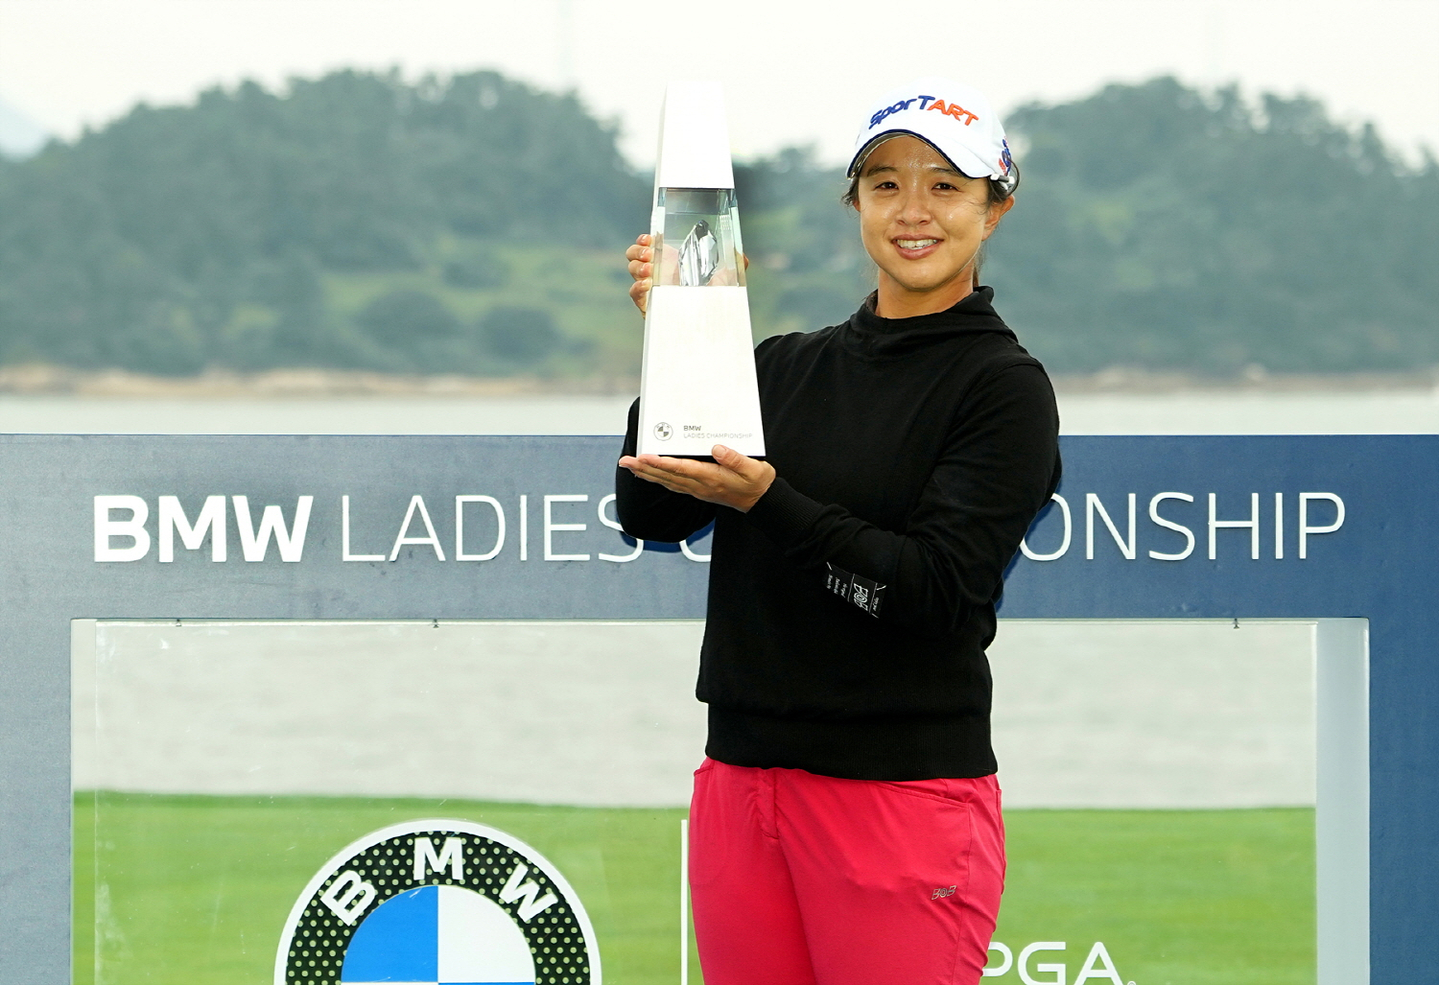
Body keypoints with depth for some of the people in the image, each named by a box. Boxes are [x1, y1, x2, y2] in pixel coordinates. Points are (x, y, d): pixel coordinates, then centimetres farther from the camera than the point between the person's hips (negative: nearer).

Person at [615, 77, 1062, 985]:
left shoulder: (1004, 387, -3)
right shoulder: (786, 366, 14)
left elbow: (938, 591, -15)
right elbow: (649, 516, 4)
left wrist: (765, 501, -24)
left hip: (903, 798, -5)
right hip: (742, 790, 5)